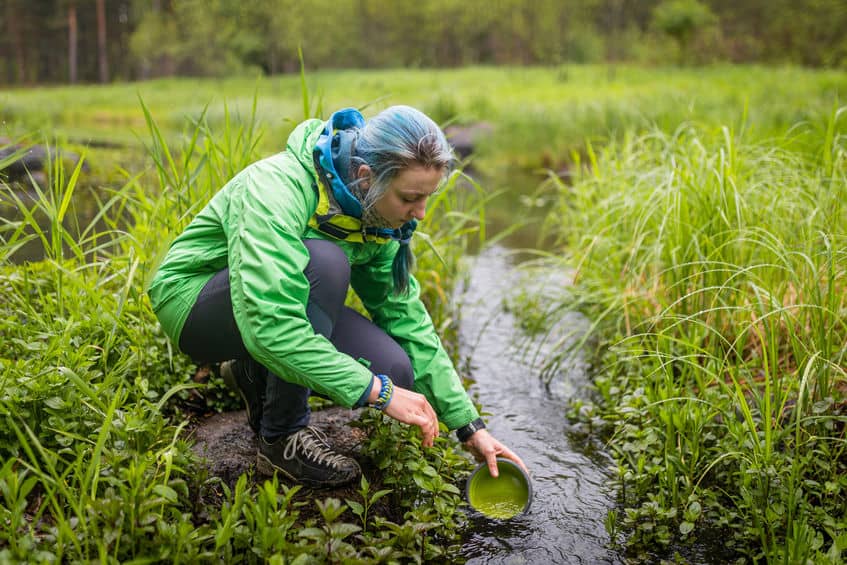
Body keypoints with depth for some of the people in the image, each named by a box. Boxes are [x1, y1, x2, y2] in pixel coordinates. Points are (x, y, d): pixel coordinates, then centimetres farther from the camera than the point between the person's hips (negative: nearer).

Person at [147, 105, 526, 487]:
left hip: (274, 301, 6)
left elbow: (408, 321, -4)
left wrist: (471, 427, -6)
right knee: (324, 261, -35)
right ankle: (282, 438, -18)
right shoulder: (279, 187, -32)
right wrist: (378, 391, -38)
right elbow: (268, 324, -42)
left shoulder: (377, 215, -9)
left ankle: (258, 373, 9)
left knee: (396, 372, -17)